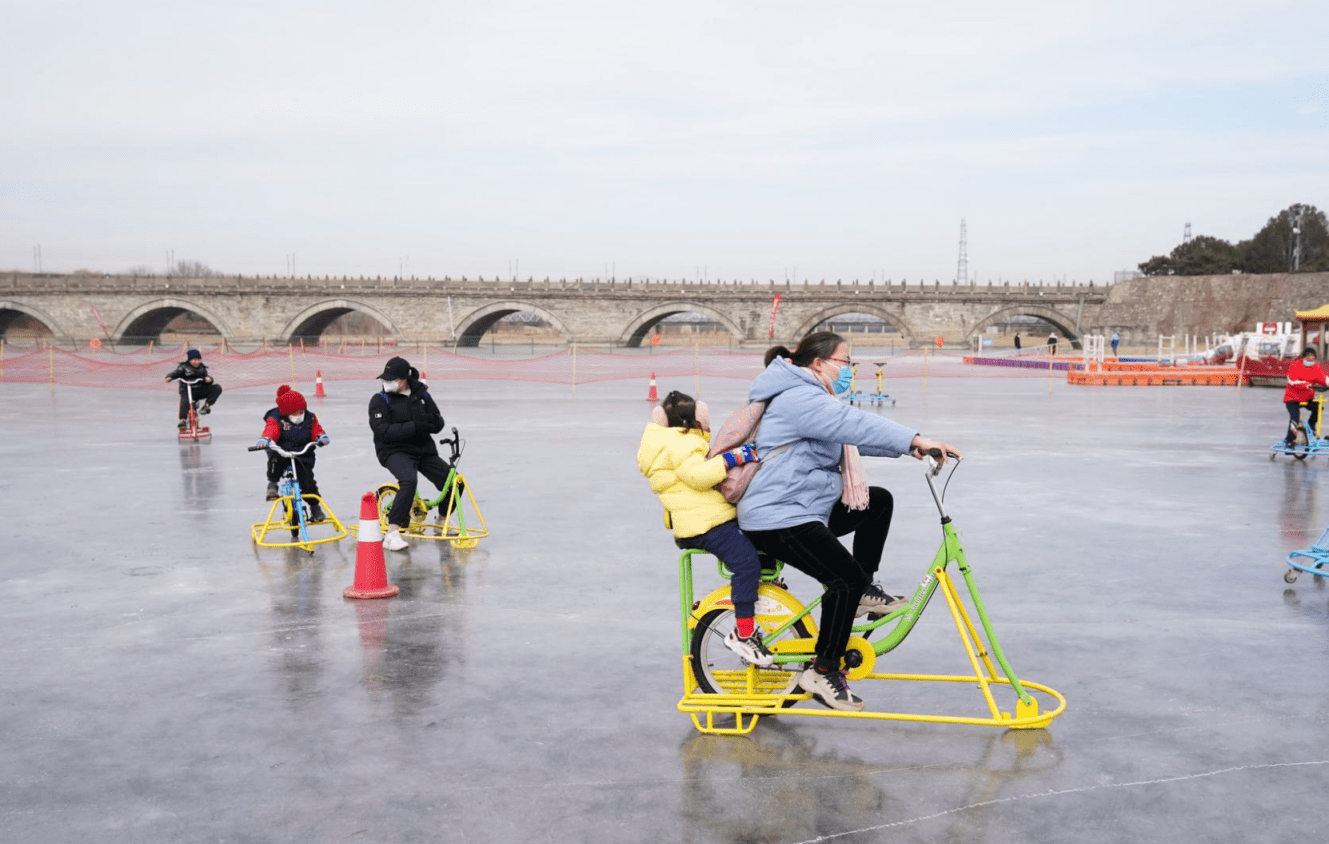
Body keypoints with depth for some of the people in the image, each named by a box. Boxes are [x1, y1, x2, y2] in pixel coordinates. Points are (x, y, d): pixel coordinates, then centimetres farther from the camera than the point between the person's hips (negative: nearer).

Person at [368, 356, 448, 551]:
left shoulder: (422, 394, 7)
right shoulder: (380, 400, -6)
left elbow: (438, 424, 6)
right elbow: (384, 431, -19)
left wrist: (428, 421, -18)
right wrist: (414, 426, -27)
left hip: (424, 450, 5)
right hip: (394, 451, -5)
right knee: (409, 480, -34)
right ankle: (392, 533, -31)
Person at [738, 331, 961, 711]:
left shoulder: (813, 400, 19)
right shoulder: (798, 399, -18)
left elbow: (854, 437, 20)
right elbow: (855, 424, -31)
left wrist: (910, 447, 11)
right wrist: (916, 439, -36)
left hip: (808, 507, 11)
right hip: (778, 519, -11)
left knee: (878, 501, 12)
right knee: (847, 578, -21)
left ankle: (864, 592, 15)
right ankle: (823, 672, -10)